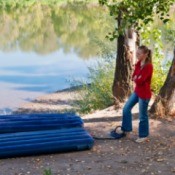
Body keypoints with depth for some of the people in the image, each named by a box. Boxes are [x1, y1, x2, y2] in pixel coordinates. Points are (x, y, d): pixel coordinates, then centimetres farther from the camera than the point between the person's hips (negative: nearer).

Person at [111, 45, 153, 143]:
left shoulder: (148, 66, -24)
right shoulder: (138, 64, 4)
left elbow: (140, 81, -26)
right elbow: (134, 77, 5)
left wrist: (136, 78, -6)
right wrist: (137, 78, -16)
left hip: (144, 93, -9)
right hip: (137, 91, 9)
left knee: (143, 115, 5)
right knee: (126, 108, 15)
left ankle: (144, 136, 24)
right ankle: (126, 130, 30)